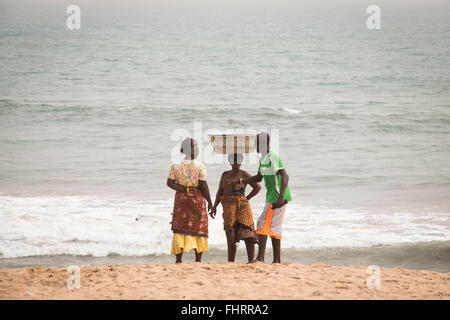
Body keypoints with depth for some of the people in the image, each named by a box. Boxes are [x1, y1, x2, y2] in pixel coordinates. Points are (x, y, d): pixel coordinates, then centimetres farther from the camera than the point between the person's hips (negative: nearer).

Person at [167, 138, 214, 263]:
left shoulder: (175, 165, 0)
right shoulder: (199, 166, -8)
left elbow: (170, 182, -6)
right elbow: (203, 185, -9)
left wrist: (184, 189, -7)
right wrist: (210, 202, -1)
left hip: (181, 197, 2)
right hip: (197, 199, -2)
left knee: (180, 229, 5)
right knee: (199, 228, 7)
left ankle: (178, 259, -2)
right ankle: (198, 259, 7)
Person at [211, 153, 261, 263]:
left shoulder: (244, 175, 5)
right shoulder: (225, 175, 17)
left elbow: (257, 187, 5)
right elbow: (220, 192, 16)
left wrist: (247, 198, -1)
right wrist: (214, 206, 4)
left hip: (242, 206, -3)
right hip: (228, 208, 3)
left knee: (248, 234, -11)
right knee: (230, 235, 1)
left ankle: (251, 260, -11)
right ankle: (230, 262, 3)